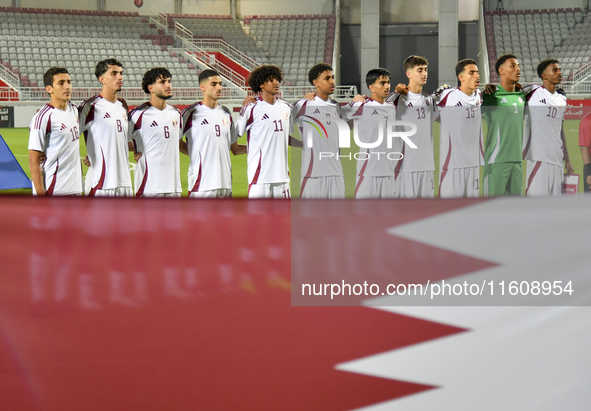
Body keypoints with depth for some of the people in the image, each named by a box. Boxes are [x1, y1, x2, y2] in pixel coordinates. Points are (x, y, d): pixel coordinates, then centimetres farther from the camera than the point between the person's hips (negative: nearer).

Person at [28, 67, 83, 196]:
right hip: (52, 192, -8)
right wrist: (40, 194, -18)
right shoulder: (43, 117, -13)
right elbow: (33, 161, -14)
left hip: (75, 189, 8)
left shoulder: (74, 110, 10)